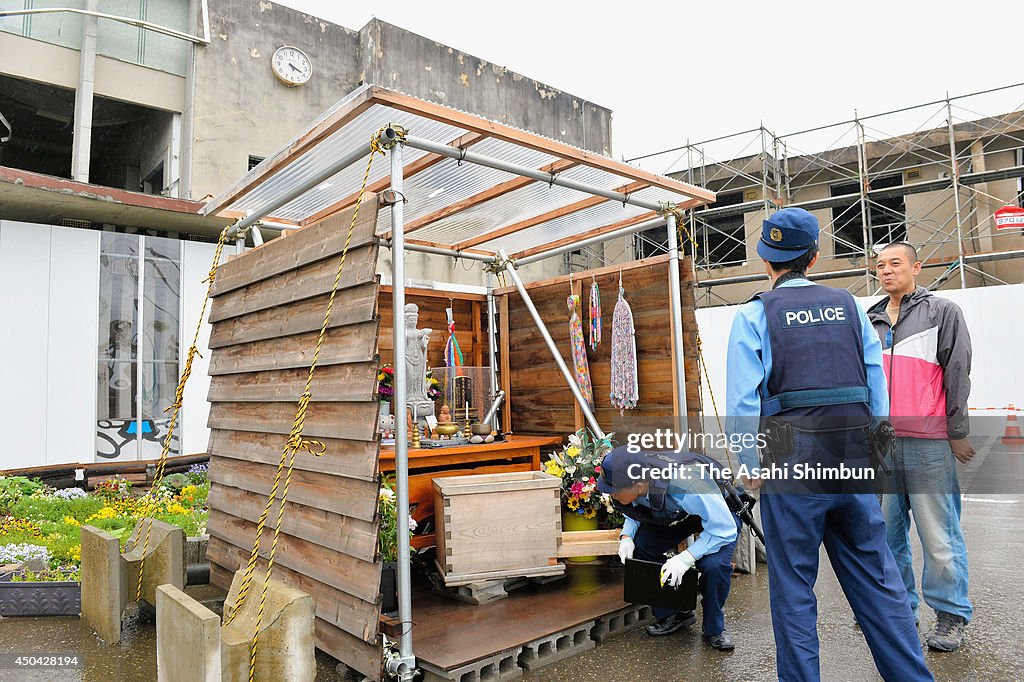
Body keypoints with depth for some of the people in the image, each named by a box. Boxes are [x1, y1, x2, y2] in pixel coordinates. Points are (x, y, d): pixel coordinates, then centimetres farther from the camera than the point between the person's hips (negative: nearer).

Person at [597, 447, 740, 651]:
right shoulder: (631, 483, -25)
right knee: (639, 547, -14)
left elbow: (724, 528, -35)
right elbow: (634, 512, -1)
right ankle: (672, 614, 6)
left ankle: (715, 629, -1)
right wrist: (627, 536, -21)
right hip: (675, 514, 6)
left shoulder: (687, 488, -45)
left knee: (714, 565, -30)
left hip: (718, 515, -6)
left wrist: (686, 558, -41)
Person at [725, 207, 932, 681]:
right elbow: (878, 385, 8)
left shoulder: (754, 315, -4)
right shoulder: (848, 306, 9)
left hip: (792, 460, -4)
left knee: (793, 587, 7)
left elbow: (743, 399, -10)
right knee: (877, 579, 15)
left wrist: (751, 465, -4)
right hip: (855, 458, 4)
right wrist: (874, 451, 14)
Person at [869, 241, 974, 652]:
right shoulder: (870, 321, 16)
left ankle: (951, 616, 14)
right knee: (886, 531, 9)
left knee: (938, 534, -1)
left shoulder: (942, 312, 4)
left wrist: (957, 433, -6)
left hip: (928, 442, -5)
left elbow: (957, 374, -2)